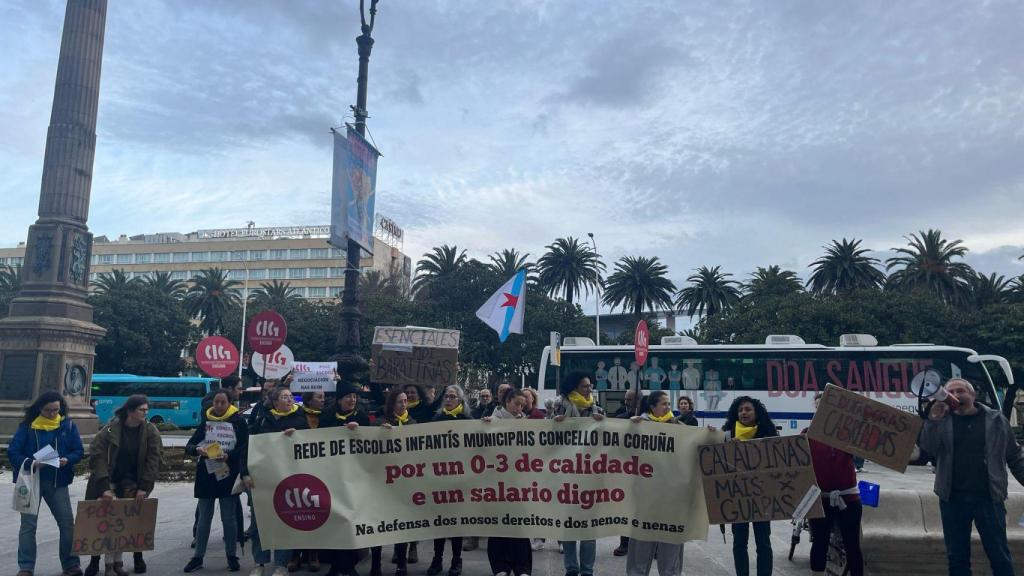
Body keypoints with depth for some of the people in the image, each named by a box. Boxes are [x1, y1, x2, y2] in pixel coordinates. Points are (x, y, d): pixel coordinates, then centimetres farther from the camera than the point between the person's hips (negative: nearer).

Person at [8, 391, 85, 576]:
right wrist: (30, 463, -24)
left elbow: (79, 451, 2)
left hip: (58, 481, 2)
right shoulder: (27, 426, -5)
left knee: (67, 523, 3)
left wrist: (67, 460, -19)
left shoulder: (68, 425, 0)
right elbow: (12, 452, -7)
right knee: (28, 525, 3)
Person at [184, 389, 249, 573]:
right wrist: (197, 450, -20)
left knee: (229, 518, 5)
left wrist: (228, 456, -24)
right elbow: (189, 446, 3)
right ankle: (198, 557, 19)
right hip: (206, 474, 2)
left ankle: (231, 556, 17)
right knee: (204, 517, 9)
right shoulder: (206, 421, 6)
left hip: (228, 474, -2)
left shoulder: (238, 421, -2)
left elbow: (244, 447, -7)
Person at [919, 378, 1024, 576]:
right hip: (952, 499, 1)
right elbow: (928, 447, -11)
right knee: (957, 558, 10)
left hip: (989, 497, -1)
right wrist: (933, 420, -24)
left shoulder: (995, 420, 4)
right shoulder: (942, 421, 3)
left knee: (999, 556, 4)